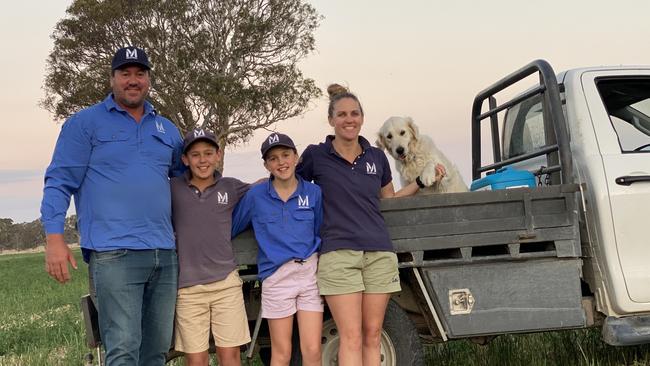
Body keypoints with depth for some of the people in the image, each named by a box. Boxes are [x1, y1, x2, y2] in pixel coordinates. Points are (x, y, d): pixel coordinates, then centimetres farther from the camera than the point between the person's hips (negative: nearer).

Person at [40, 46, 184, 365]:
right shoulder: (85, 122, 4)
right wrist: (54, 239, -12)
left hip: (164, 255, 6)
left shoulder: (167, 129, 19)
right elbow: (59, 182, -1)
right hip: (115, 255, -6)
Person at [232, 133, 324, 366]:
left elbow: (321, 234, 8)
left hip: (311, 272, 1)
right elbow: (230, 228, 11)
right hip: (276, 277, -1)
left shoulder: (314, 192, 4)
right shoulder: (255, 196, 2)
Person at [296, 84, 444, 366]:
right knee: (351, 338, -7)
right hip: (338, 255, -3)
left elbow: (390, 199, 24)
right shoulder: (316, 155, 2)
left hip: (380, 253, 4)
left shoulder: (376, 157, 12)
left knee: (373, 337, 6)